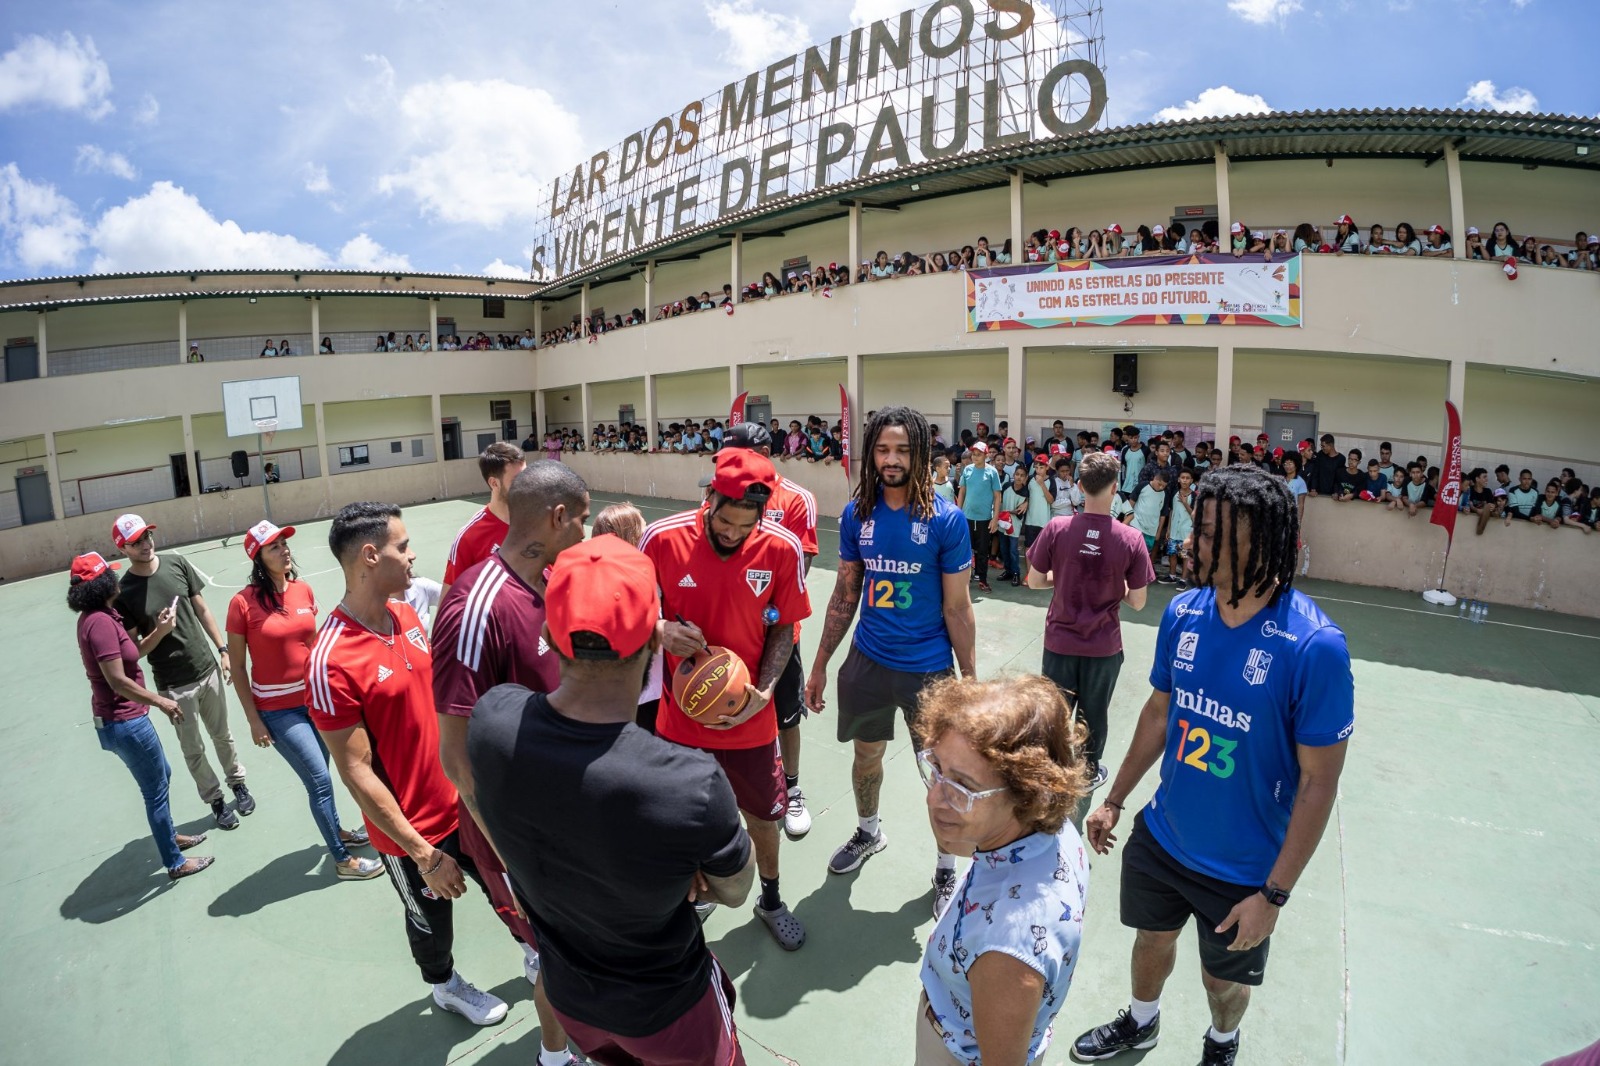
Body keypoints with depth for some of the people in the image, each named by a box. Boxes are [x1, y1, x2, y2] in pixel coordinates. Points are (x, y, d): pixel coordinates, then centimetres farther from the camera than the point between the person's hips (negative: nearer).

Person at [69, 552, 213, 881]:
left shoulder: (96, 618, 6)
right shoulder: (100, 622, -24)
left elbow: (133, 653, 10)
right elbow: (118, 681, -25)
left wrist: (160, 629, 2)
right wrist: (161, 702, -16)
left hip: (121, 718, 10)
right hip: (124, 723, -10)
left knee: (162, 776, 26)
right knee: (155, 790, 4)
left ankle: (169, 836, 45)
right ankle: (175, 863, 18)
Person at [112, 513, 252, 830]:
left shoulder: (177, 564, -4)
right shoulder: (123, 593, -12)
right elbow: (135, 650, -7)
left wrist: (223, 649, 4)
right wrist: (159, 632, -26)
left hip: (208, 670, 3)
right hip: (174, 685, -2)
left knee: (222, 735, 19)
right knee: (193, 751, 12)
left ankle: (237, 783, 39)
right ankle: (216, 801, 29)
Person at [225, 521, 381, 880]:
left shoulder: (303, 591, 0)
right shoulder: (243, 602, -15)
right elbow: (237, 666, -8)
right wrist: (253, 720, -8)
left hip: (314, 698, 5)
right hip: (278, 710, -5)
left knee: (318, 775, 19)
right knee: (320, 780, -2)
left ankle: (336, 831, 42)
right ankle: (343, 861, 12)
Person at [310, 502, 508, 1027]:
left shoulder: (406, 612, -5)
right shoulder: (332, 661, -27)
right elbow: (357, 773, -22)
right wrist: (423, 853, -18)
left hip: (463, 801, 6)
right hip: (413, 829, -5)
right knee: (431, 916, 21)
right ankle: (446, 986, 50)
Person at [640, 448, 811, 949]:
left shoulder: (783, 549, -14)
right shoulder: (662, 538, -16)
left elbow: (782, 629, -2)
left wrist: (764, 691, -15)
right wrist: (660, 631, -24)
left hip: (750, 718, 1)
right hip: (681, 716, 0)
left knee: (763, 813, 19)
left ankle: (771, 900, 48)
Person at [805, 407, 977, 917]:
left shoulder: (946, 519, -14)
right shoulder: (856, 514, -4)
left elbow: (957, 608, -9)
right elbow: (845, 595, 5)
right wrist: (819, 664, 7)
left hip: (928, 668, -3)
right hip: (868, 660, 4)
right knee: (866, 755, 22)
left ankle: (946, 869, 35)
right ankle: (868, 832, 51)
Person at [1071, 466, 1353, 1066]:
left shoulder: (1314, 647, -26)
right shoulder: (1183, 613, -10)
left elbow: (1319, 780, -19)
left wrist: (1274, 893, -16)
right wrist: (1114, 801, 10)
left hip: (1242, 868, -4)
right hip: (1160, 836, 4)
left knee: (1224, 977, 21)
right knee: (1153, 937, 26)